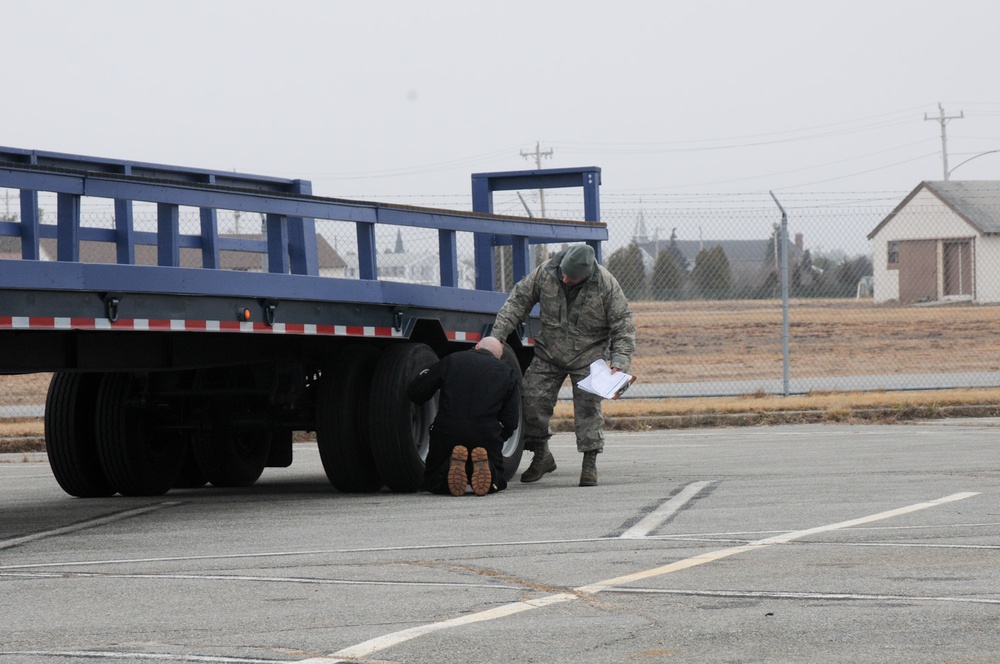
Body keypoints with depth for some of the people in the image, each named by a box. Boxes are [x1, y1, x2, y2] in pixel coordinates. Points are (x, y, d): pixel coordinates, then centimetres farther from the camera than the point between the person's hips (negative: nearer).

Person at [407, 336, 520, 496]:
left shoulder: (451, 360, 11)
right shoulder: (508, 373, 14)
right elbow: (510, 422, 10)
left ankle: (452, 466, -16)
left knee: (432, 483, 21)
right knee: (496, 482, 25)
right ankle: (484, 468, -14)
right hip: (487, 438, 1)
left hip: (446, 434, 0)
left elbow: (414, 392, 14)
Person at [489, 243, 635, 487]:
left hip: (588, 356, -2)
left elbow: (623, 325, -12)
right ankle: (541, 456, 17)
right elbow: (518, 301, -2)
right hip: (548, 354, 2)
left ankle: (590, 464, -2)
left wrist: (619, 364, -21)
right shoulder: (545, 273, -14)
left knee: (588, 407, -10)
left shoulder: (606, 284, -19)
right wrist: (497, 334, -9)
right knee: (532, 401, -3)